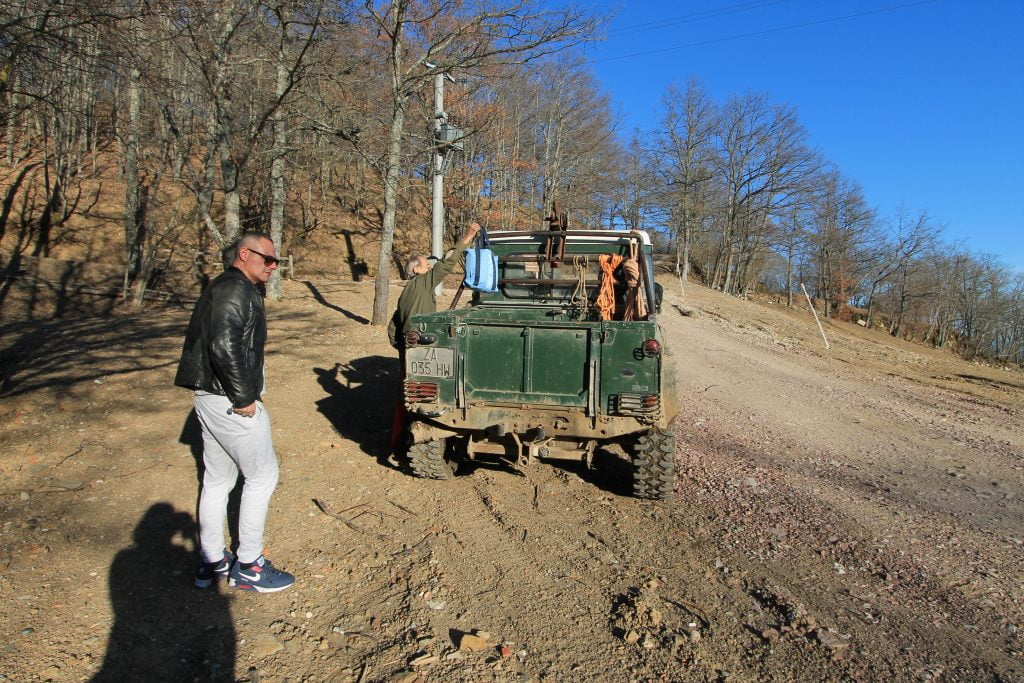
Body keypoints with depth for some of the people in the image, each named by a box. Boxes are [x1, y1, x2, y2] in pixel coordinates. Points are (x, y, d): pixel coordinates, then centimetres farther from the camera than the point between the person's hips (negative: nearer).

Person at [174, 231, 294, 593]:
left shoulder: (228, 288, 19)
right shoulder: (234, 289, -15)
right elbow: (225, 347, -26)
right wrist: (243, 398, -21)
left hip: (211, 398, 11)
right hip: (229, 401, -11)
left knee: (217, 480, 16)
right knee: (262, 475, 0)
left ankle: (211, 562, 26)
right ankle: (247, 566, 9)